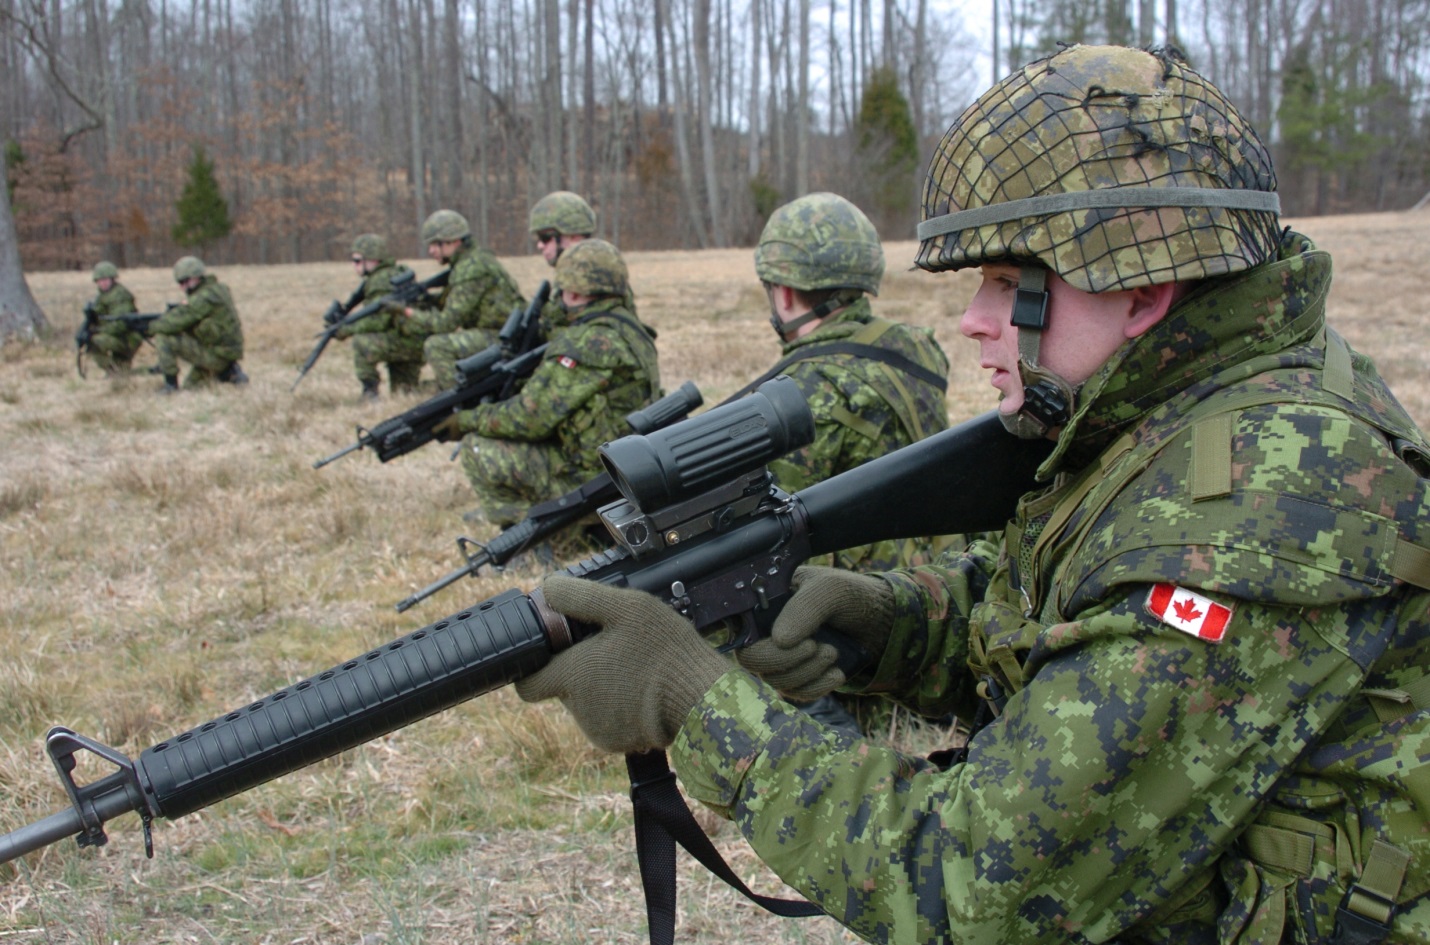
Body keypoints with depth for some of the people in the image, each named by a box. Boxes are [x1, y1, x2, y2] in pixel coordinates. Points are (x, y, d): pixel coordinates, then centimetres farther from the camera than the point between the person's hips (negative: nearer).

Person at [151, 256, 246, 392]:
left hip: (215, 354, -10)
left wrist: (152, 327, -6)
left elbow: (178, 321, -22)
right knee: (190, 385, 27)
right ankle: (229, 373, 14)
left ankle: (171, 384, -8)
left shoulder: (205, 298, -20)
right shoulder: (217, 289, 11)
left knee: (163, 339, -13)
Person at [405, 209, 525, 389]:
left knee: (435, 346, -18)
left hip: (504, 338, -11)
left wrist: (408, 312, -9)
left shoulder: (471, 268, -17)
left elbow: (448, 321, -18)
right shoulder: (473, 259, 14)